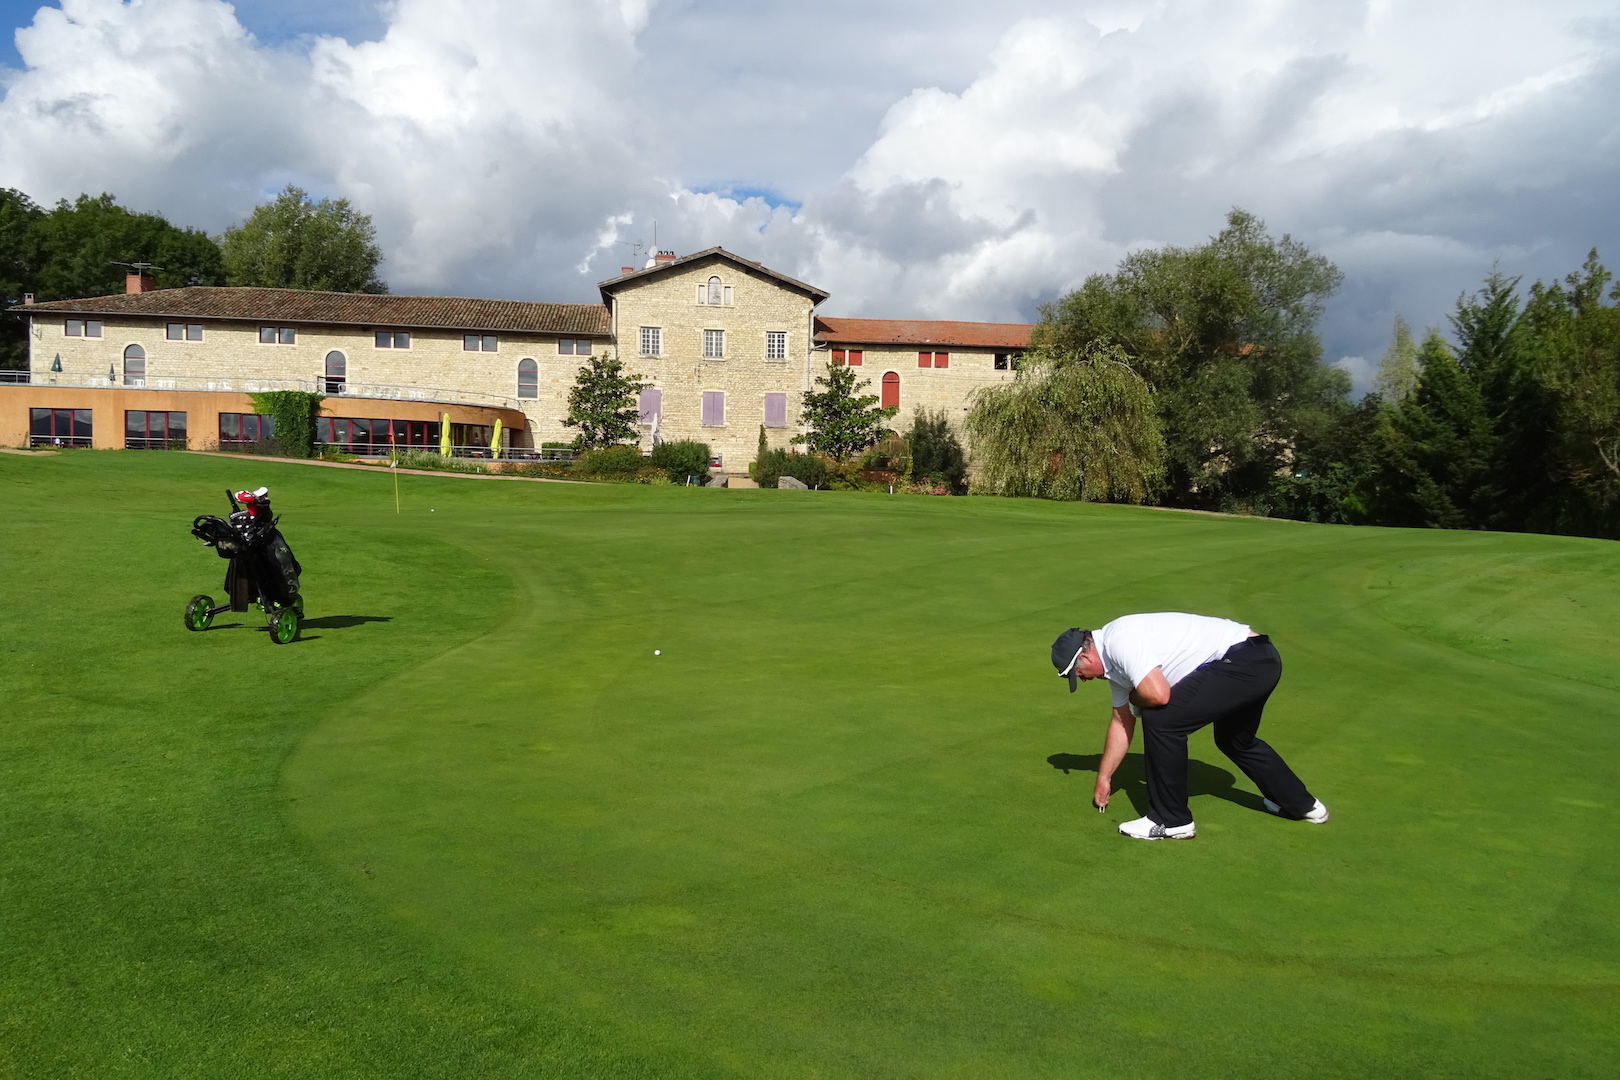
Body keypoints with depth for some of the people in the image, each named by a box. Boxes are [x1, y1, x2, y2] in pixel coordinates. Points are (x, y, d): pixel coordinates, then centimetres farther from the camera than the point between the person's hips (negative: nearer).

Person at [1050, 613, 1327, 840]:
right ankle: (1301, 804, 49)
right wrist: (1104, 777, 33)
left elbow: (1158, 694, -27)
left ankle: (1171, 821, 0)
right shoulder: (1115, 662, 16)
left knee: (1161, 721, -12)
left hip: (1245, 659, -11)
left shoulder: (1119, 640, -16)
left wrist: (1135, 700, -2)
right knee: (1235, 740, 32)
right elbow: (1122, 722, 25)